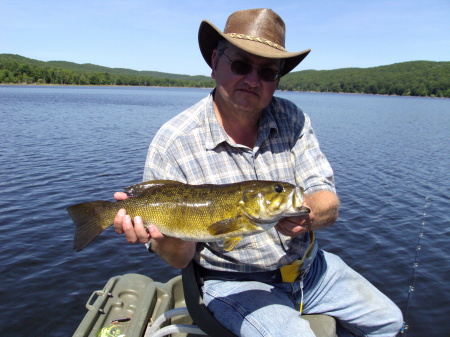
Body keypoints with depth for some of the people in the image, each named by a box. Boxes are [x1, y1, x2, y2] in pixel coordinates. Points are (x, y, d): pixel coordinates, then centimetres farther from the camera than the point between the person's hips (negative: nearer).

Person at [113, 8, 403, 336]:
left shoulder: (293, 119, -5)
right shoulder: (173, 143, -17)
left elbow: (329, 204, -8)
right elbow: (182, 257, -12)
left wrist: (306, 214, -31)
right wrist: (165, 237, -36)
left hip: (309, 267, 5)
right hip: (235, 282, -4)